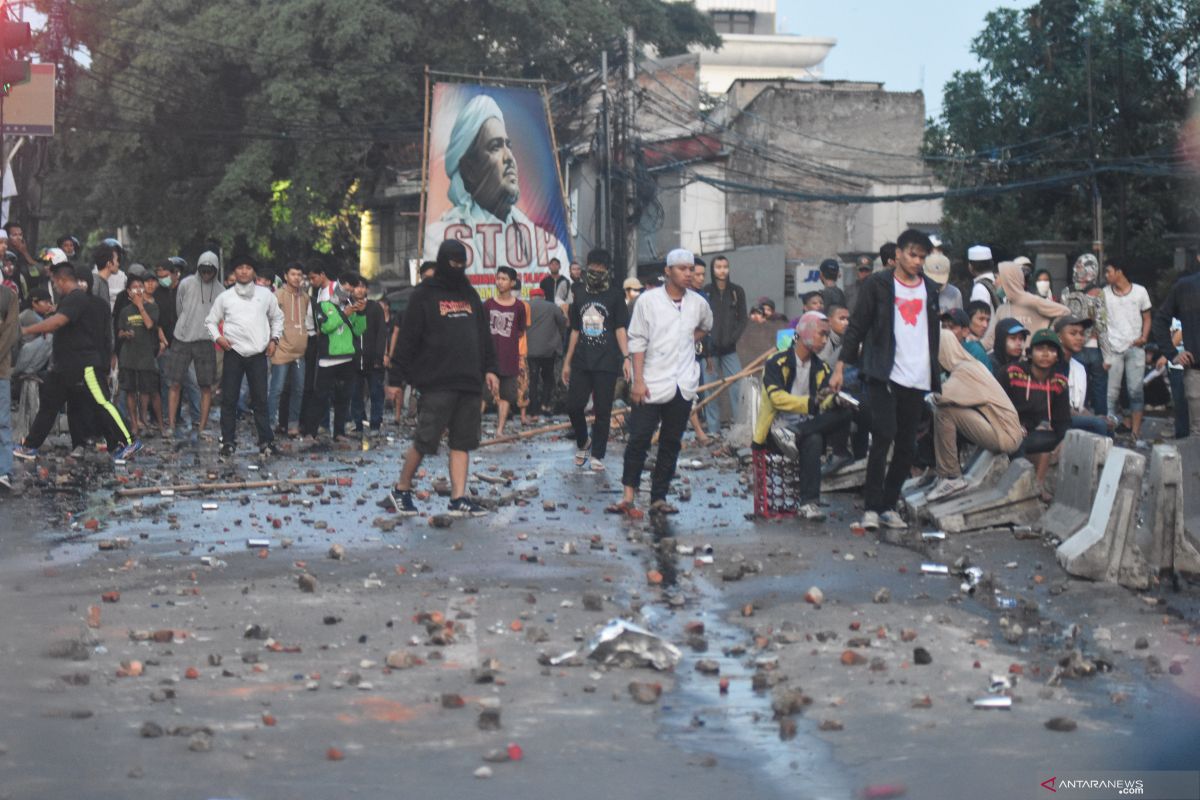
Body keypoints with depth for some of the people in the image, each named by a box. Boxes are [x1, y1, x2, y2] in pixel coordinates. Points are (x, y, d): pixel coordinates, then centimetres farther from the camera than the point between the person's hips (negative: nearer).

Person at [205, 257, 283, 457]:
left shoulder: (265, 294, 7)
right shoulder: (225, 297, 6)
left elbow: (277, 318, 20)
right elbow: (210, 321, 14)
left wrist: (274, 339, 8)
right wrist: (218, 337, -3)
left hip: (258, 353, 0)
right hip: (234, 352, 0)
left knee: (260, 399, 0)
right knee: (229, 399, 1)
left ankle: (266, 441, 4)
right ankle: (228, 442, 8)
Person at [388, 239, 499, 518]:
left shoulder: (470, 294, 16)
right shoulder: (424, 295, -3)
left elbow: (484, 335, 20)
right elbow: (407, 338, -6)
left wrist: (489, 369, 11)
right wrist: (396, 377, -9)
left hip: (470, 381, 6)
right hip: (437, 383, -6)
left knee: (463, 442, 4)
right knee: (425, 440, -5)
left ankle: (459, 499, 6)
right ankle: (401, 490, 12)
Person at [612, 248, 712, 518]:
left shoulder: (698, 303, 6)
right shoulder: (648, 300, -5)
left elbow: (705, 326, 29)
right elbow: (637, 342, -6)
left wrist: (688, 342, 11)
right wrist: (638, 380, -13)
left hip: (683, 385, 4)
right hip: (651, 384, -4)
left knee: (671, 444, 7)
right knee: (638, 440, -7)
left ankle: (659, 497, 13)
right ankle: (628, 495, -5)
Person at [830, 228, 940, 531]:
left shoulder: (930, 290, 14)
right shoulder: (879, 285, 0)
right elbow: (857, 327, 0)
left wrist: (936, 378, 16)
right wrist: (840, 367, -6)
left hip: (917, 379, 5)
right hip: (884, 375, -5)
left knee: (907, 446, 5)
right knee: (883, 436, -13)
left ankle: (889, 504, 14)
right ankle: (872, 507, -10)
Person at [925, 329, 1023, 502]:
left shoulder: (965, 370, -14)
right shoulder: (971, 365, 14)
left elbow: (942, 396, -24)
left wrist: (930, 394, -5)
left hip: (1005, 436, -10)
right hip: (1006, 432, 10)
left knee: (943, 411, -16)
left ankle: (950, 477, -10)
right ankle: (947, 473, 11)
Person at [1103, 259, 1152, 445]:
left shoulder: (1140, 291, 5)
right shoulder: (1104, 293, 5)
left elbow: (1147, 318, 11)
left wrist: (1144, 337, -7)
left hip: (1135, 347, 0)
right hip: (1113, 348, 0)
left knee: (1136, 391, -2)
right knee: (1111, 392, -2)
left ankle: (1136, 433, 1)